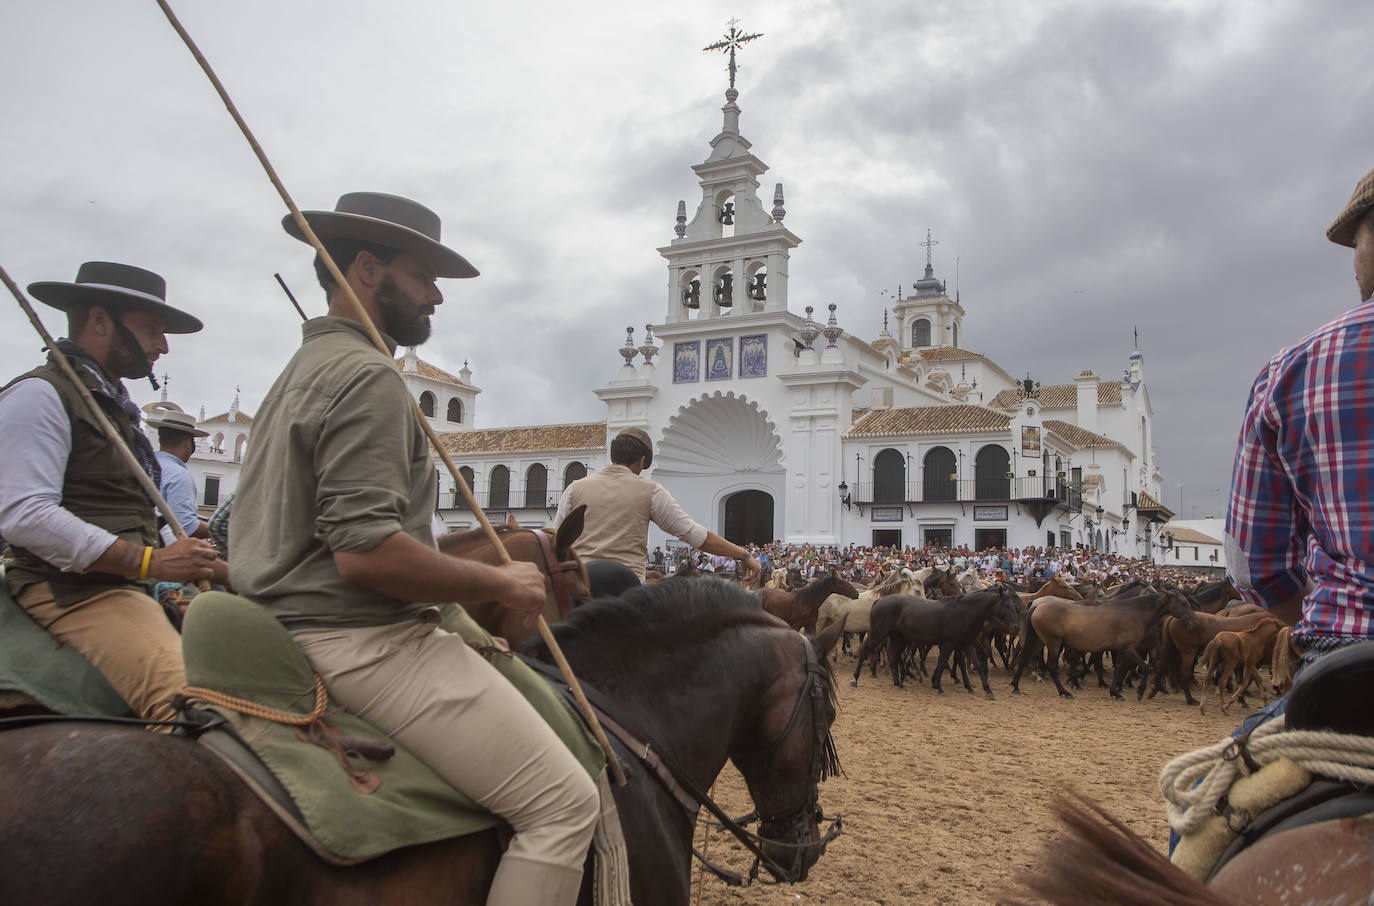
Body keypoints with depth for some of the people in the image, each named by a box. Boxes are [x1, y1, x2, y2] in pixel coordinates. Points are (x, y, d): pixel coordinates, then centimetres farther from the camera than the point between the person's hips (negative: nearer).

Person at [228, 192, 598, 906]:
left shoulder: (300, 373, 18)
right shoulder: (365, 374, -15)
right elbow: (366, 549, -26)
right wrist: (502, 584, -14)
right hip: (365, 643, -11)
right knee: (564, 803, -10)